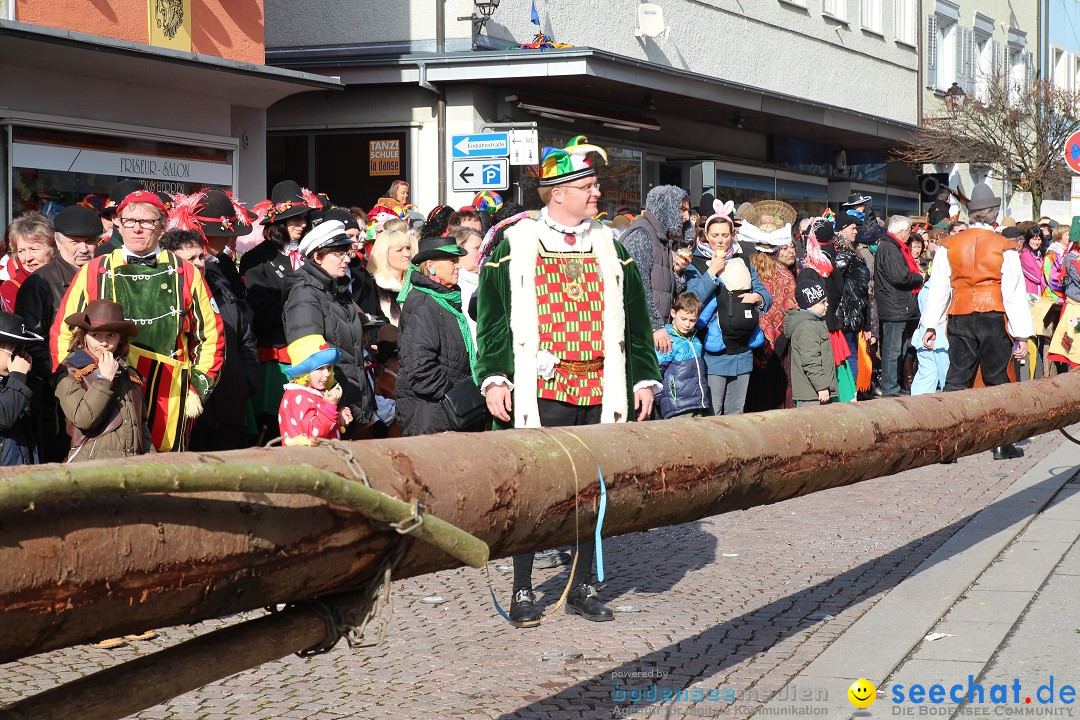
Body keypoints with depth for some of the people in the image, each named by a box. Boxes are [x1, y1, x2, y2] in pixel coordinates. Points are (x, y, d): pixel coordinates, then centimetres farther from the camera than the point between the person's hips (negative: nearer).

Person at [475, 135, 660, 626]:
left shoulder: (609, 245, 13)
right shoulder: (515, 245, 1)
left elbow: (635, 318, 16)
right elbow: (491, 316, 1)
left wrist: (644, 379, 11)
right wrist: (494, 379, -6)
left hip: (601, 390, 4)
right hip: (541, 388, -4)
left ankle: (583, 588, 19)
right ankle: (522, 592, 10)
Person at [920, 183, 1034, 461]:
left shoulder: (949, 246, 2)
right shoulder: (1005, 248, -5)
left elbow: (939, 288, 7)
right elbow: (1015, 294, -4)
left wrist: (930, 325, 14)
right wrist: (1022, 335, -1)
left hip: (960, 320, 2)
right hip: (994, 319, -2)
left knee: (957, 378, 5)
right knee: (997, 380, 7)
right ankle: (1002, 444, 11)